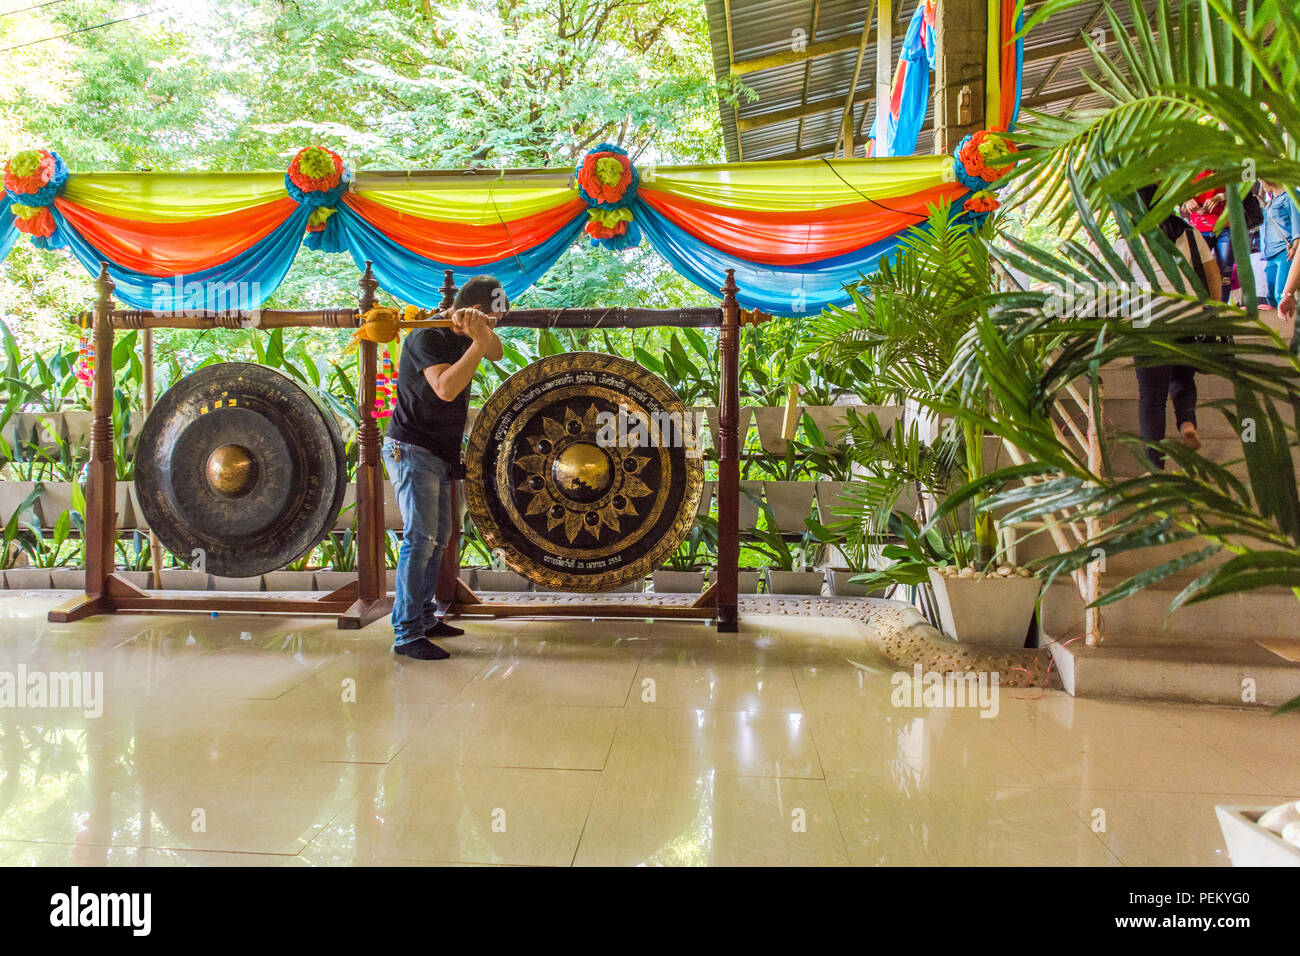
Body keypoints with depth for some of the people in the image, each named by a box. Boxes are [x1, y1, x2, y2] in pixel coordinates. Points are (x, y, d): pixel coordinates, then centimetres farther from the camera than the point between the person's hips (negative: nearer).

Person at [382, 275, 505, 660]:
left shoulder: (460, 334, 9)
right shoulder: (427, 336, -17)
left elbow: (496, 354, 3)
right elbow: (446, 388, -28)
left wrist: (482, 333, -16)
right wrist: (478, 342, -29)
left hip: (439, 454, 10)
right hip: (412, 450, -10)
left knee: (439, 535, 13)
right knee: (420, 537, -14)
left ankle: (424, 617, 23)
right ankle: (406, 635, -10)